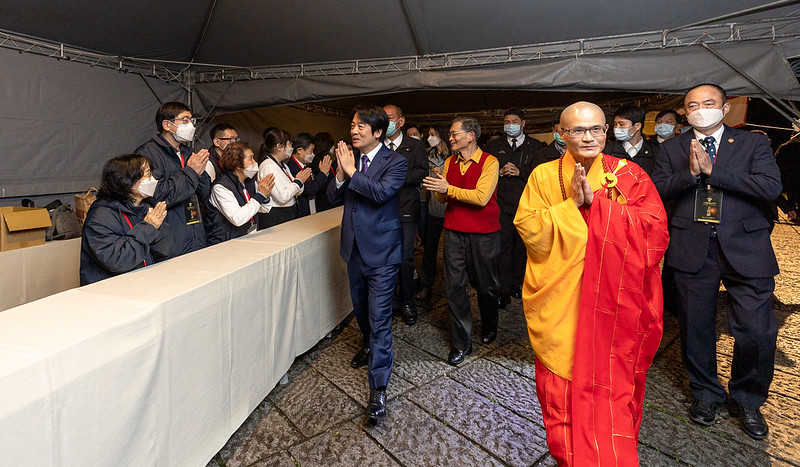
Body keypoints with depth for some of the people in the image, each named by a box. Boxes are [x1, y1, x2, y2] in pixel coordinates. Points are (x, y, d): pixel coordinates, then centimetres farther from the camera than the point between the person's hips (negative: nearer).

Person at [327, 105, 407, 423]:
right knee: (361, 309, 24)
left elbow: (381, 192, -26)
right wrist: (341, 173, -14)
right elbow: (333, 197, 3)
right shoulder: (349, 158, 7)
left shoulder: (395, 162, -9)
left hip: (381, 251, -6)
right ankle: (369, 347, 51)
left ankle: (378, 388, 3)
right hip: (355, 248, 7)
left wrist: (351, 171, -20)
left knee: (379, 318, -6)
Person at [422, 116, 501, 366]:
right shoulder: (449, 162, 9)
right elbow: (442, 198, 11)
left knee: (485, 285, 11)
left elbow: (481, 197, -19)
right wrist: (438, 189, -12)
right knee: (454, 286, 1)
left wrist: (449, 188, -19)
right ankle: (462, 342, 13)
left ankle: (489, 327, 39)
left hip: (483, 234, -4)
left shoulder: (489, 162, -7)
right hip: (454, 232, 4)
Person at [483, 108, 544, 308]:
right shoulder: (493, 146, 13)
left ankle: (516, 283, 23)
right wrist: (500, 172, -6)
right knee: (503, 246, -4)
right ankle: (504, 291, 2)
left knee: (522, 246, 7)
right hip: (503, 204, 0)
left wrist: (520, 172, -10)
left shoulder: (536, 146, 9)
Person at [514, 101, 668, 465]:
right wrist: (571, 204, -16)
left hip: (613, 304, 0)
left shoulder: (628, 176, 2)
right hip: (559, 304, 1)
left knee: (612, 386, 7)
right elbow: (528, 229, -6)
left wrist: (595, 200, -17)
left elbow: (654, 228, -10)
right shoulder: (544, 176, 3)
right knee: (560, 387, 11)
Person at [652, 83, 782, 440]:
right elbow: (657, 190, -1)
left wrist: (711, 170, -13)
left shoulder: (753, 143, 7)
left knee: (758, 331, -1)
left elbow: (771, 187, -8)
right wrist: (690, 172, -16)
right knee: (695, 327, 10)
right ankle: (706, 393, 32)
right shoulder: (671, 148, 10)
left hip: (744, 248, 0)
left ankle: (747, 400, 25)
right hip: (692, 248, 1)